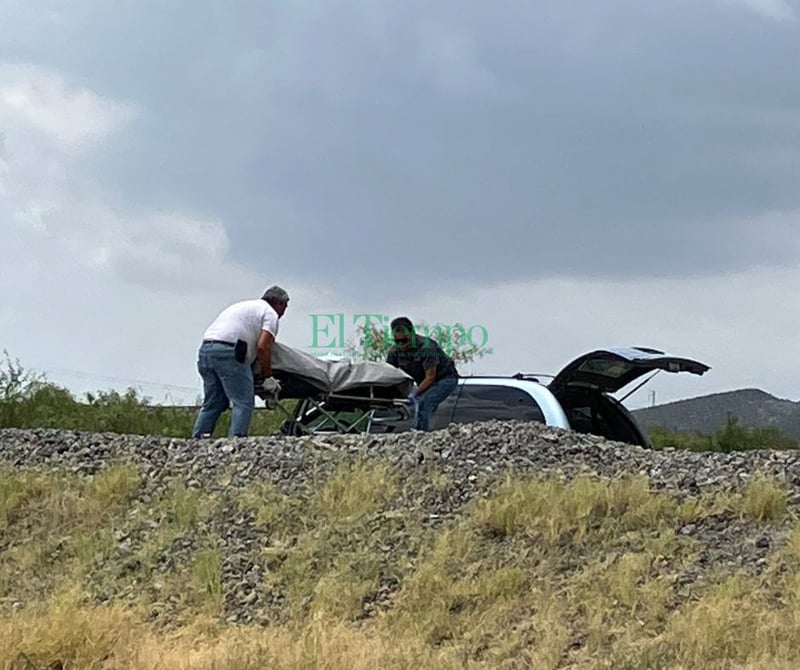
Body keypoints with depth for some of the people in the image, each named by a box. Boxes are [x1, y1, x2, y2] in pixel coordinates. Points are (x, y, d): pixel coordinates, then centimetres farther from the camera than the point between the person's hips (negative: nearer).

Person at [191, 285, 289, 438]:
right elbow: (262, 347, -7)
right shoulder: (270, 313, 6)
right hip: (229, 352, -8)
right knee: (244, 402, -4)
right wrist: (268, 377, 0)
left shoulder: (244, 306, 33)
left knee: (213, 402, 15)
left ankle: (197, 439, 9)